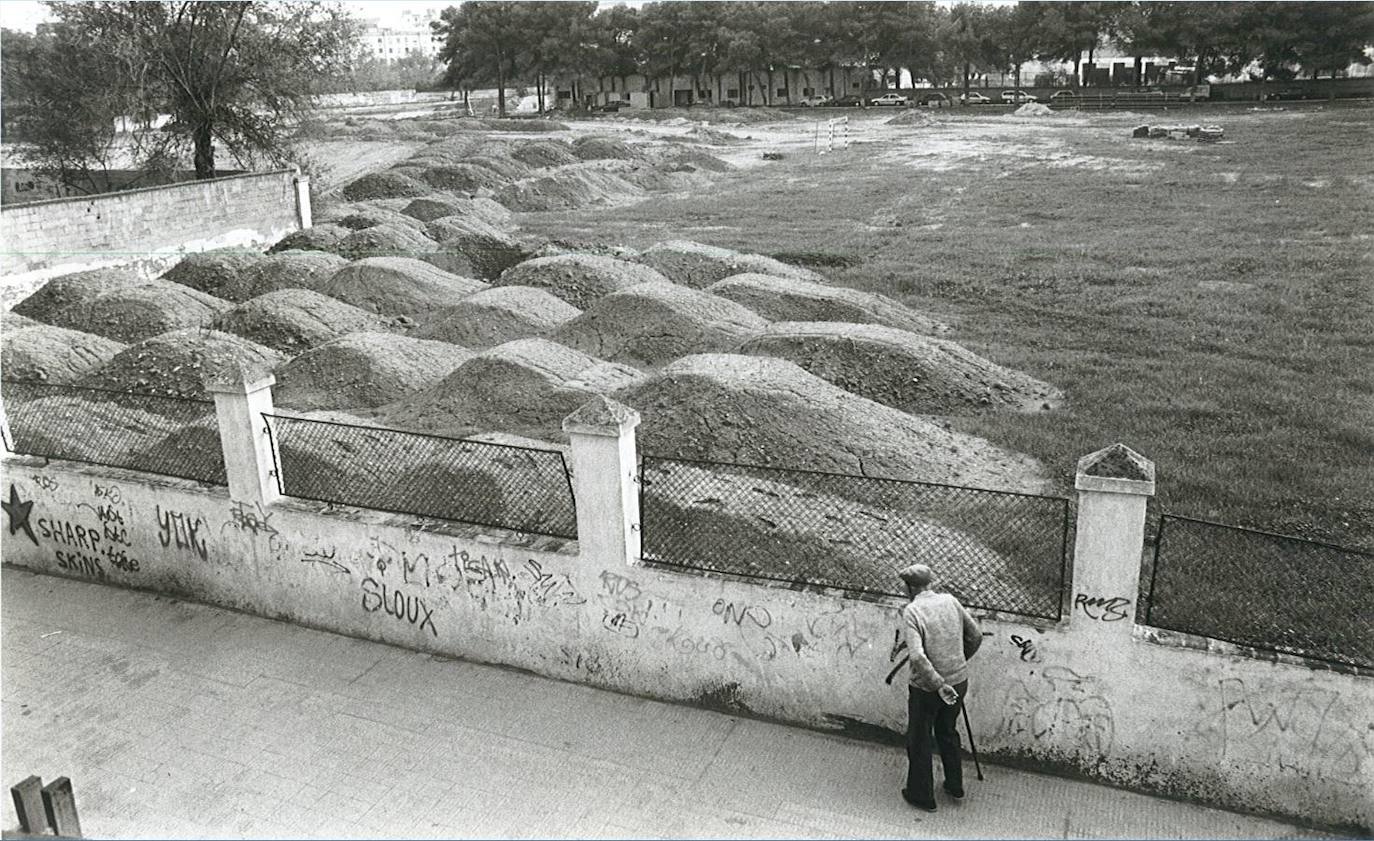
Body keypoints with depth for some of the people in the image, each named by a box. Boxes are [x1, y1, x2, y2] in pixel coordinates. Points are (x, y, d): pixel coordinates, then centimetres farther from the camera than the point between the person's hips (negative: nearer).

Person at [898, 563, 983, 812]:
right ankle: (955, 786, 39)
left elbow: (917, 656, -28)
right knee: (947, 732, 27)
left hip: (927, 688, -6)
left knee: (919, 741, 13)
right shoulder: (950, 601, -1)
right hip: (959, 681, 6)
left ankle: (922, 795, 26)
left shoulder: (912, 611, -17)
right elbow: (976, 636, 7)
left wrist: (939, 685, -22)